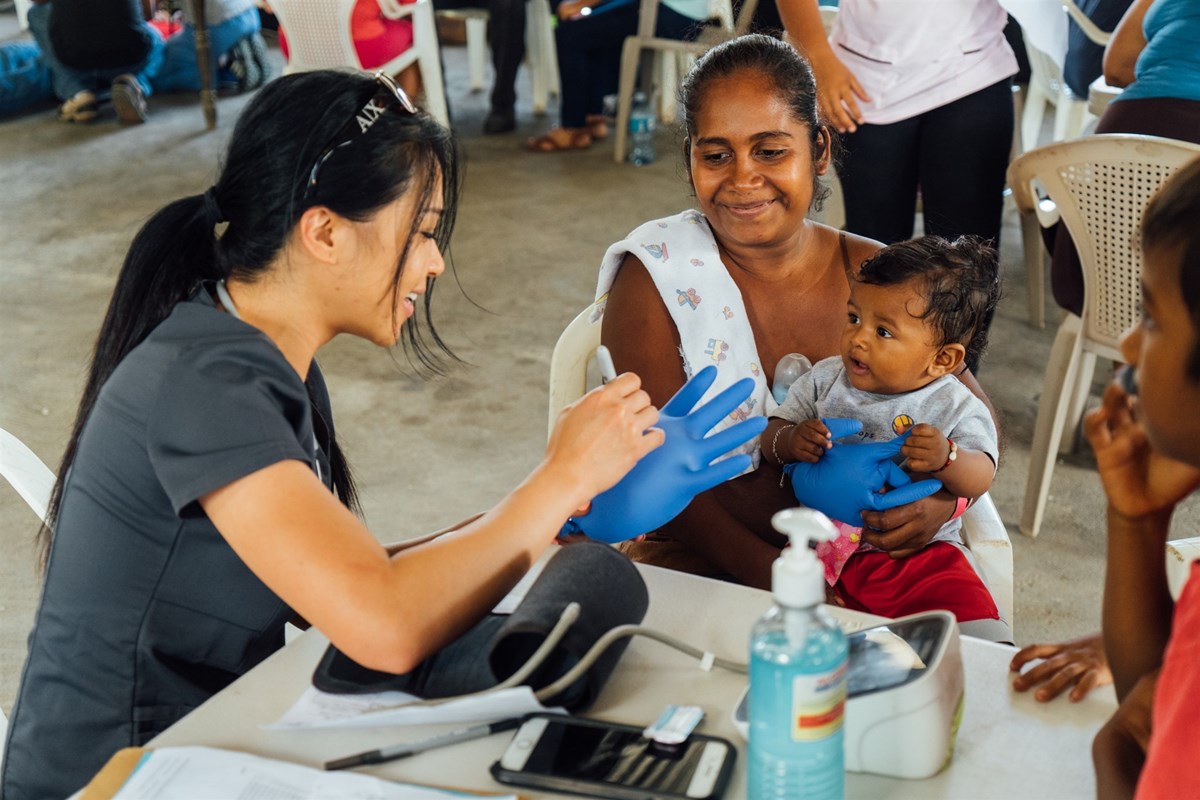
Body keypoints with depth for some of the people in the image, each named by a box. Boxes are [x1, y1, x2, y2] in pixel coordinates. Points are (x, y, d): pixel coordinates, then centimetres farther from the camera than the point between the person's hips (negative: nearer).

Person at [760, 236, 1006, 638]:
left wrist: (945, 459, -33)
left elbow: (979, 479, -11)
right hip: (823, 548, 2)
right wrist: (789, 442, -16)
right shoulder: (824, 380, 5)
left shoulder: (955, 408, -3)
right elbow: (769, 436, 8)